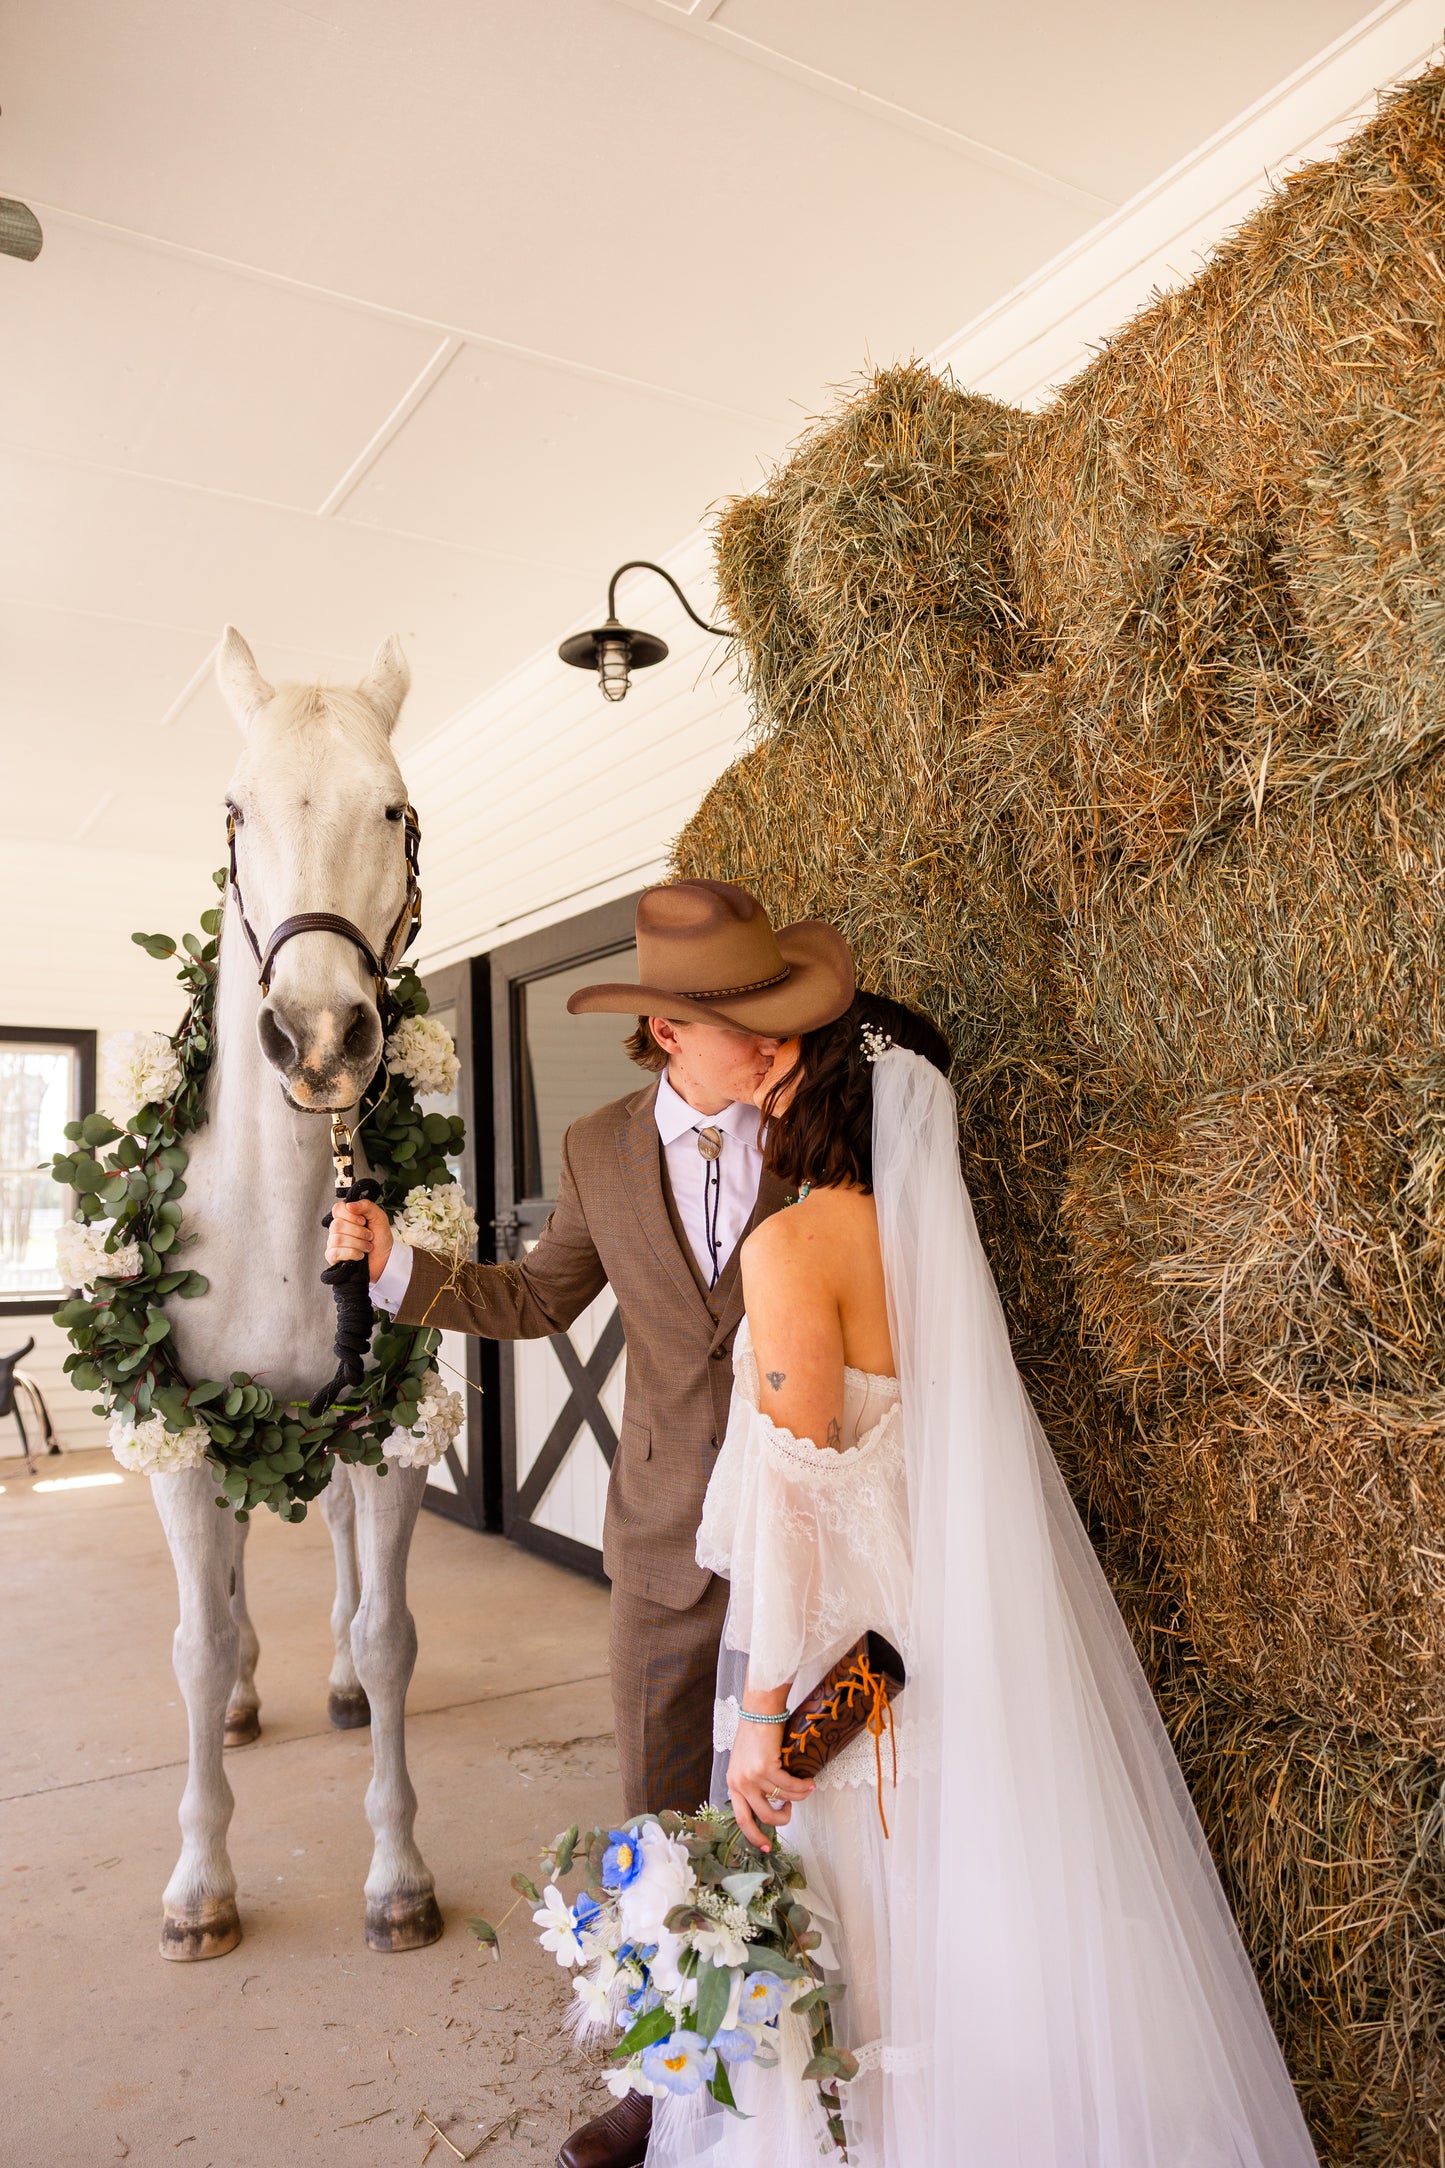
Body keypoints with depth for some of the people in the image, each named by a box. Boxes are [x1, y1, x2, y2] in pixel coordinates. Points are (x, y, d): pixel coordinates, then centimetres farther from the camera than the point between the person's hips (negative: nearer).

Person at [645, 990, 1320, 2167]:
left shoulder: (793, 1243, -18)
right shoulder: (925, 1239, 4)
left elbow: (800, 1490, -22)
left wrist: (762, 1711, -17)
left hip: (838, 1654, -7)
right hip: (939, 1641, 7)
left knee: (821, 1969, 10)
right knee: (941, 1938, 21)